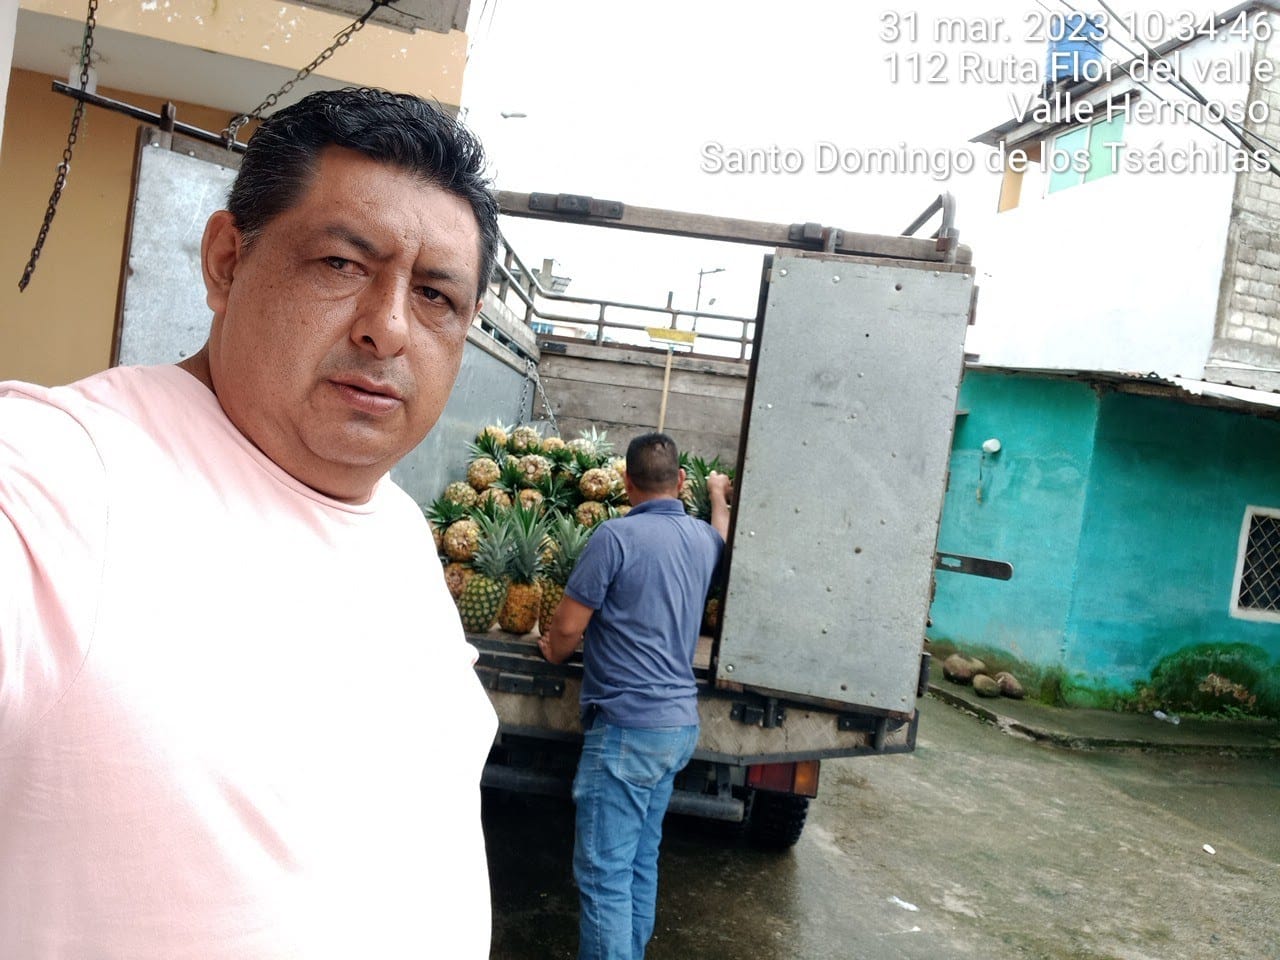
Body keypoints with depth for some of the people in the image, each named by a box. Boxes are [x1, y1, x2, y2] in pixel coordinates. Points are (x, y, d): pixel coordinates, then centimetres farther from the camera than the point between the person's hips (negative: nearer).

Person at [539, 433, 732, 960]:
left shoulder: (617, 535, -13)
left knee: (604, 872, -1)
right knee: (640, 862, 18)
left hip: (626, 725, -8)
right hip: (680, 723, 8)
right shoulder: (703, 537, 8)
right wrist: (718, 493, 53)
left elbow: (568, 626, -11)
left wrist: (553, 651, 12)